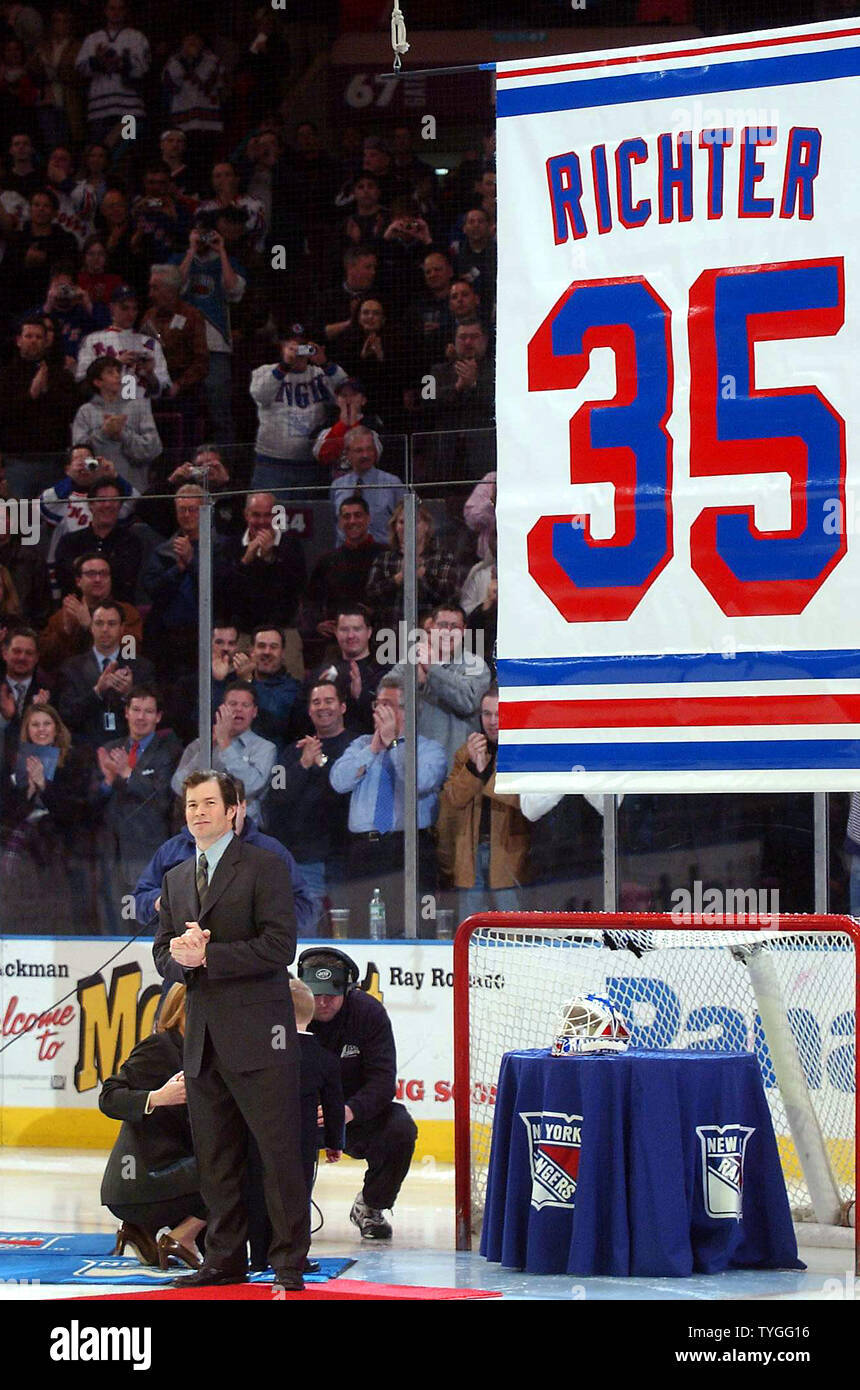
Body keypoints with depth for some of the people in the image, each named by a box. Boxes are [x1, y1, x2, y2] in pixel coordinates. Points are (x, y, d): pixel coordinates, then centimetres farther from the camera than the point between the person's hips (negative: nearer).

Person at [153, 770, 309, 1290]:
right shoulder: (176, 880, 18)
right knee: (215, 1160, 10)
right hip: (203, 1037, 7)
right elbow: (163, 952, 19)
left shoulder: (264, 867, -3)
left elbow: (279, 946, -12)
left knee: (280, 1152, -6)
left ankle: (289, 1263, -1)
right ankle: (226, 1260, 19)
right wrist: (180, 955, -5)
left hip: (258, 1033, -7)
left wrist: (210, 955, -15)